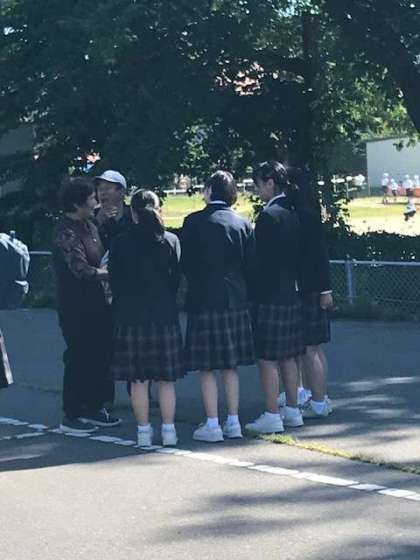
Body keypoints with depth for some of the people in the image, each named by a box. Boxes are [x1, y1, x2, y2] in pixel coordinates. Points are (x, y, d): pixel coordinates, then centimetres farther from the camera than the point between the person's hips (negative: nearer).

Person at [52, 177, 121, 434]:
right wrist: (112, 274, -16)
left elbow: (102, 257, 20)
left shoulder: (90, 225, 11)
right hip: (76, 308, -9)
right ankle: (71, 417, 7)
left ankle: (95, 408, 26)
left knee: (102, 356, 13)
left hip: (97, 304, 9)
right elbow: (82, 270, -24)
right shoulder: (66, 234, -17)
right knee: (79, 360, -3)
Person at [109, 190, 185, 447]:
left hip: (131, 317, -1)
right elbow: (177, 278, 2)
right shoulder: (171, 240, -2)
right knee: (166, 379, 8)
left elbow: (115, 282, -1)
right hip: (165, 316, 1)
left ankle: (144, 431, 6)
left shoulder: (121, 243, -5)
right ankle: (168, 430, 9)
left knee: (139, 379, 4)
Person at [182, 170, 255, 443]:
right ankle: (233, 422, 15)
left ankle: (212, 425, 1)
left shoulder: (194, 222, -7)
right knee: (231, 365, 12)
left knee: (207, 368, 2)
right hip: (235, 300, 4)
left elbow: (186, 262, -4)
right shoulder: (243, 223, 2)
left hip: (203, 300, -4)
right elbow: (251, 264, 4)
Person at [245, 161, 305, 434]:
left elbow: (262, 260, -17)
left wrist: (254, 296, -12)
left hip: (270, 297, -9)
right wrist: (292, 283, 19)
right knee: (288, 357, 14)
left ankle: (272, 416, -1)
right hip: (292, 295, 9)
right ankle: (292, 411, 20)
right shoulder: (292, 214, 10)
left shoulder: (268, 216, -15)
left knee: (267, 359, -3)